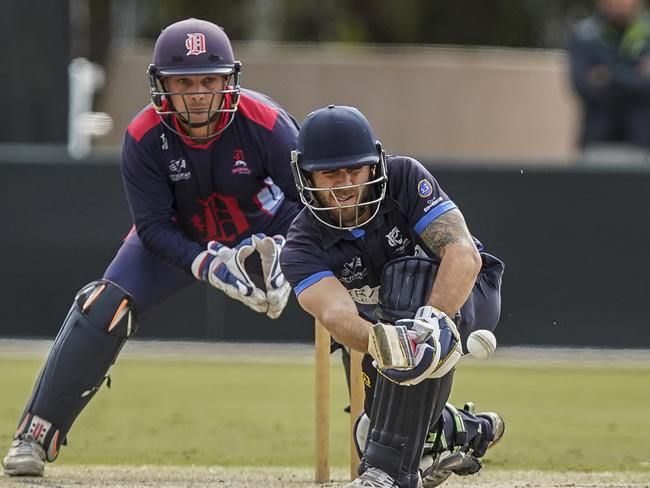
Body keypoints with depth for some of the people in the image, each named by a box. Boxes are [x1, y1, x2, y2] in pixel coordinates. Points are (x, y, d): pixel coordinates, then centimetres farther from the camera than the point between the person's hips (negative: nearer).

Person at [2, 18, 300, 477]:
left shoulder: (265, 123, -29)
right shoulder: (145, 136, -26)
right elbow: (153, 227, -21)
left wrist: (281, 250, -37)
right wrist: (206, 264, -37)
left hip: (267, 232, 0)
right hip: (179, 238, 0)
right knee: (103, 308, -21)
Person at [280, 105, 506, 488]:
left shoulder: (405, 178, -26)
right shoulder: (302, 247, -21)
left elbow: (464, 253, -38)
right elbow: (336, 312, -40)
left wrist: (434, 321, -56)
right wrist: (381, 341, -63)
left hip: (469, 295, -4)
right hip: (386, 320, 4)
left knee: (412, 276, -36)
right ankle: (467, 430, 26)